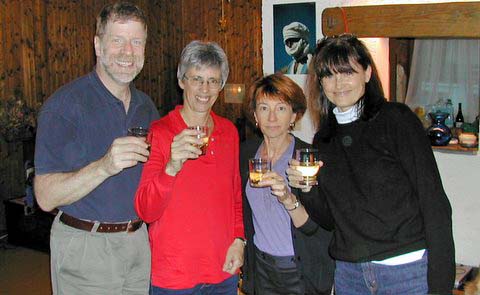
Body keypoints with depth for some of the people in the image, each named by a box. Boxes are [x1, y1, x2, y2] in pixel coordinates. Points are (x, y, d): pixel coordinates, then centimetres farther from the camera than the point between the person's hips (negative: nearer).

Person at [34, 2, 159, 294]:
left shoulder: (146, 107, 7)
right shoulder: (65, 103, -14)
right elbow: (46, 197, -18)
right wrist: (103, 167, -31)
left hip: (138, 241, 6)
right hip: (85, 246, -6)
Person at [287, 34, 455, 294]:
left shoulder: (396, 119, -7)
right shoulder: (323, 139, 8)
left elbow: (434, 203, -11)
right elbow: (330, 219, 11)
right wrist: (308, 189, -8)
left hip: (408, 270, -4)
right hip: (348, 273, 5)